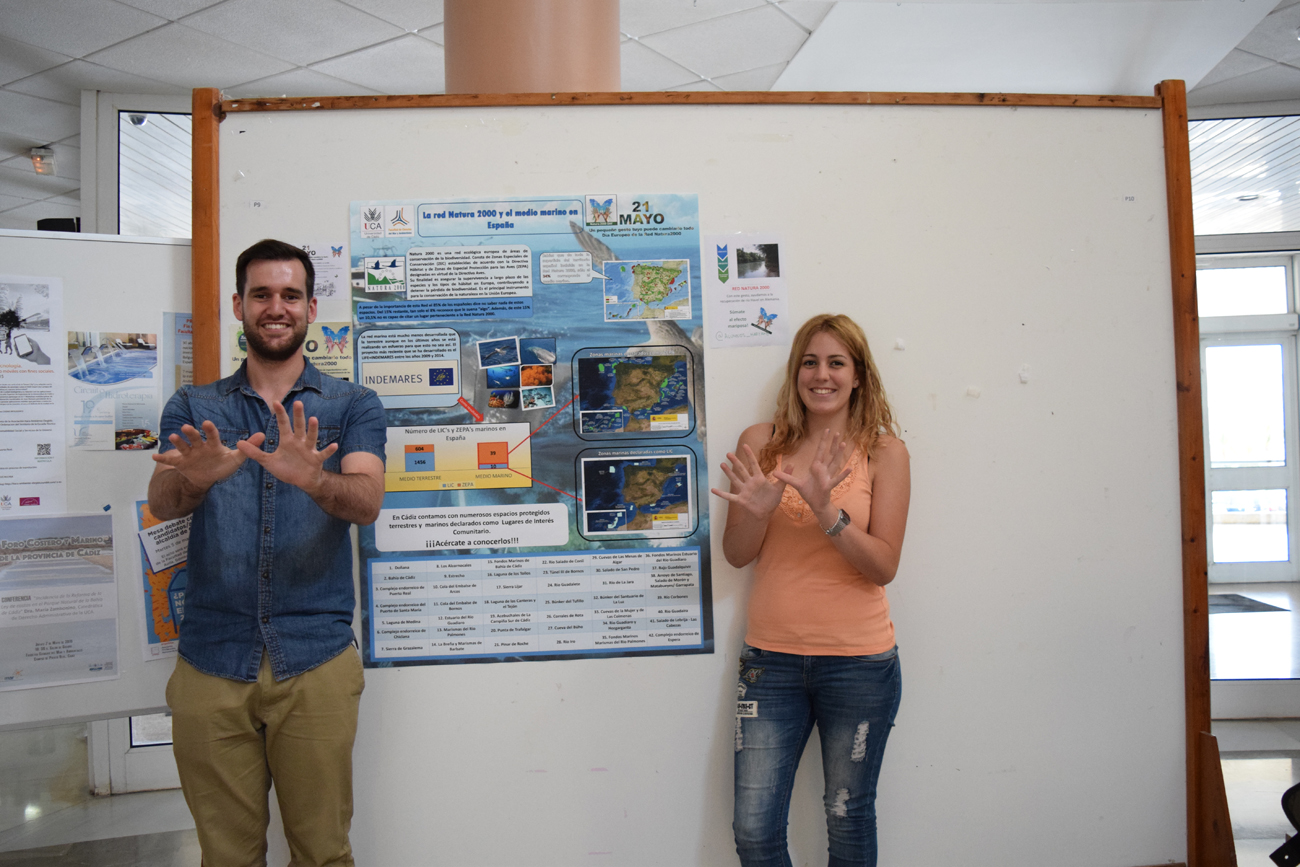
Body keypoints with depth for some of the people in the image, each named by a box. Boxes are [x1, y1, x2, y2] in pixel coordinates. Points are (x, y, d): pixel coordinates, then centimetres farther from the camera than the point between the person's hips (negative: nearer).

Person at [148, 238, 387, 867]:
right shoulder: (192, 408, 9)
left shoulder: (352, 406, 4)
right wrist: (197, 477, -32)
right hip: (210, 663, 2)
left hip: (316, 662, -1)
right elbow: (161, 503, -8)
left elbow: (367, 501, -13)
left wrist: (313, 479, -35)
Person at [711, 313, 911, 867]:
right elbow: (737, 555, 1)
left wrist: (827, 511, -24)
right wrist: (758, 510, -20)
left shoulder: (884, 452, -2)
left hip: (858, 661, -1)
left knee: (849, 819, 14)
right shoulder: (761, 443, 2)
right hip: (771, 657, 2)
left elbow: (883, 567, -9)